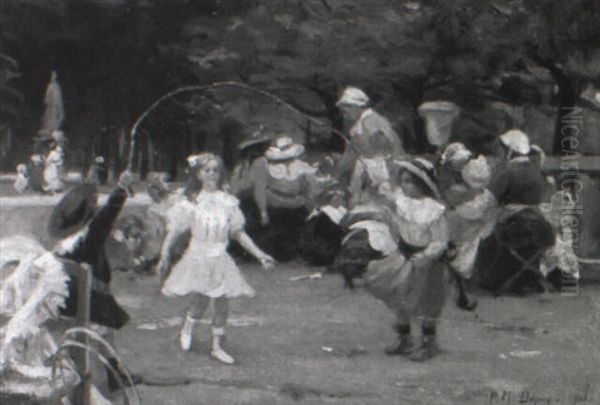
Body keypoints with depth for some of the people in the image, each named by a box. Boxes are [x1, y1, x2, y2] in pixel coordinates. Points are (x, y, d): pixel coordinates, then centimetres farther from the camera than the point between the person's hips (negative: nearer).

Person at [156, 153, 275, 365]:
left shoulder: (228, 202, 3)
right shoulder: (192, 203, -5)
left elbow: (238, 233, 9)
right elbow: (174, 230, -4)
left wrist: (259, 255, 6)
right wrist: (164, 256, -11)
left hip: (220, 259, 3)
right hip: (199, 257, -3)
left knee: (222, 302, 1)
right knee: (200, 301, -3)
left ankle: (217, 345, 16)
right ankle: (187, 330, 29)